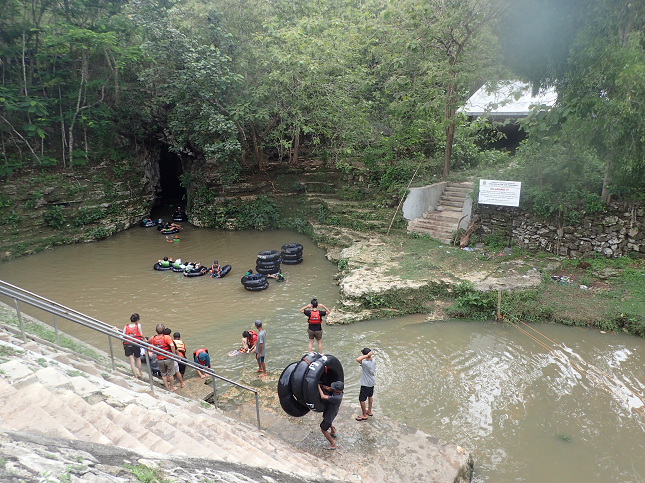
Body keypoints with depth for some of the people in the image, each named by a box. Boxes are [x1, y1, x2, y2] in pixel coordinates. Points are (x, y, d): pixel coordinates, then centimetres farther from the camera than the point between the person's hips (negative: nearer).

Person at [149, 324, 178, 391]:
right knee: (170, 374, 12)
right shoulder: (166, 337, -17)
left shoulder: (153, 338, -3)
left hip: (159, 360, 3)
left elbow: (149, 341, 20)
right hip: (168, 359, -3)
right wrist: (174, 354, -18)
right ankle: (172, 388, 24)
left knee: (163, 374, 19)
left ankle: (167, 387, 28)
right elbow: (172, 345, -29)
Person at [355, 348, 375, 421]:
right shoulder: (374, 361, -8)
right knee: (370, 396, 28)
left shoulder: (365, 363, -32)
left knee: (361, 399, 8)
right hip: (371, 383, 8)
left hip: (365, 384, -8)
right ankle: (369, 411, 44)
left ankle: (364, 415, 21)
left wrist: (367, 355, -42)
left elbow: (358, 359, -50)